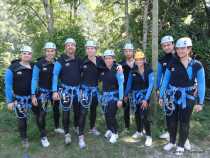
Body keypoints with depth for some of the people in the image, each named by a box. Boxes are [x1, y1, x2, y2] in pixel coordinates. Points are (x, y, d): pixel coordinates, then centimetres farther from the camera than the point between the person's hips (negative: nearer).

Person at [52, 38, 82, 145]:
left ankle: (77, 127, 36)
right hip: (65, 89, -4)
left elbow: (82, 73, 15)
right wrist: (55, 91, -16)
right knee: (66, 111, 0)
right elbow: (55, 76, -10)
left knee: (78, 110, 13)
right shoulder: (60, 60, -8)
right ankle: (67, 134, 12)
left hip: (77, 88, 4)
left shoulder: (79, 60, 5)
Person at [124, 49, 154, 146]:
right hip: (134, 94, 4)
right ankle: (139, 131, 37)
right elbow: (129, 83, 10)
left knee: (144, 116, -12)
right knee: (137, 114, 16)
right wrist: (126, 94, 15)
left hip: (145, 94, -4)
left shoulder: (149, 70, -12)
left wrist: (146, 99, -22)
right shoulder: (132, 71, -1)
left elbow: (151, 85, -16)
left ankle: (148, 136, 3)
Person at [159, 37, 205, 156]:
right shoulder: (172, 63, -3)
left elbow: (201, 85, -4)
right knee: (171, 120, 11)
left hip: (187, 98, -2)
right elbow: (165, 80, 4)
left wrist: (200, 102, -6)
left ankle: (181, 145, 29)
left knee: (184, 122, 11)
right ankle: (172, 142, 34)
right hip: (171, 96, 2)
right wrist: (161, 96, 5)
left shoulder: (197, 65, -7)